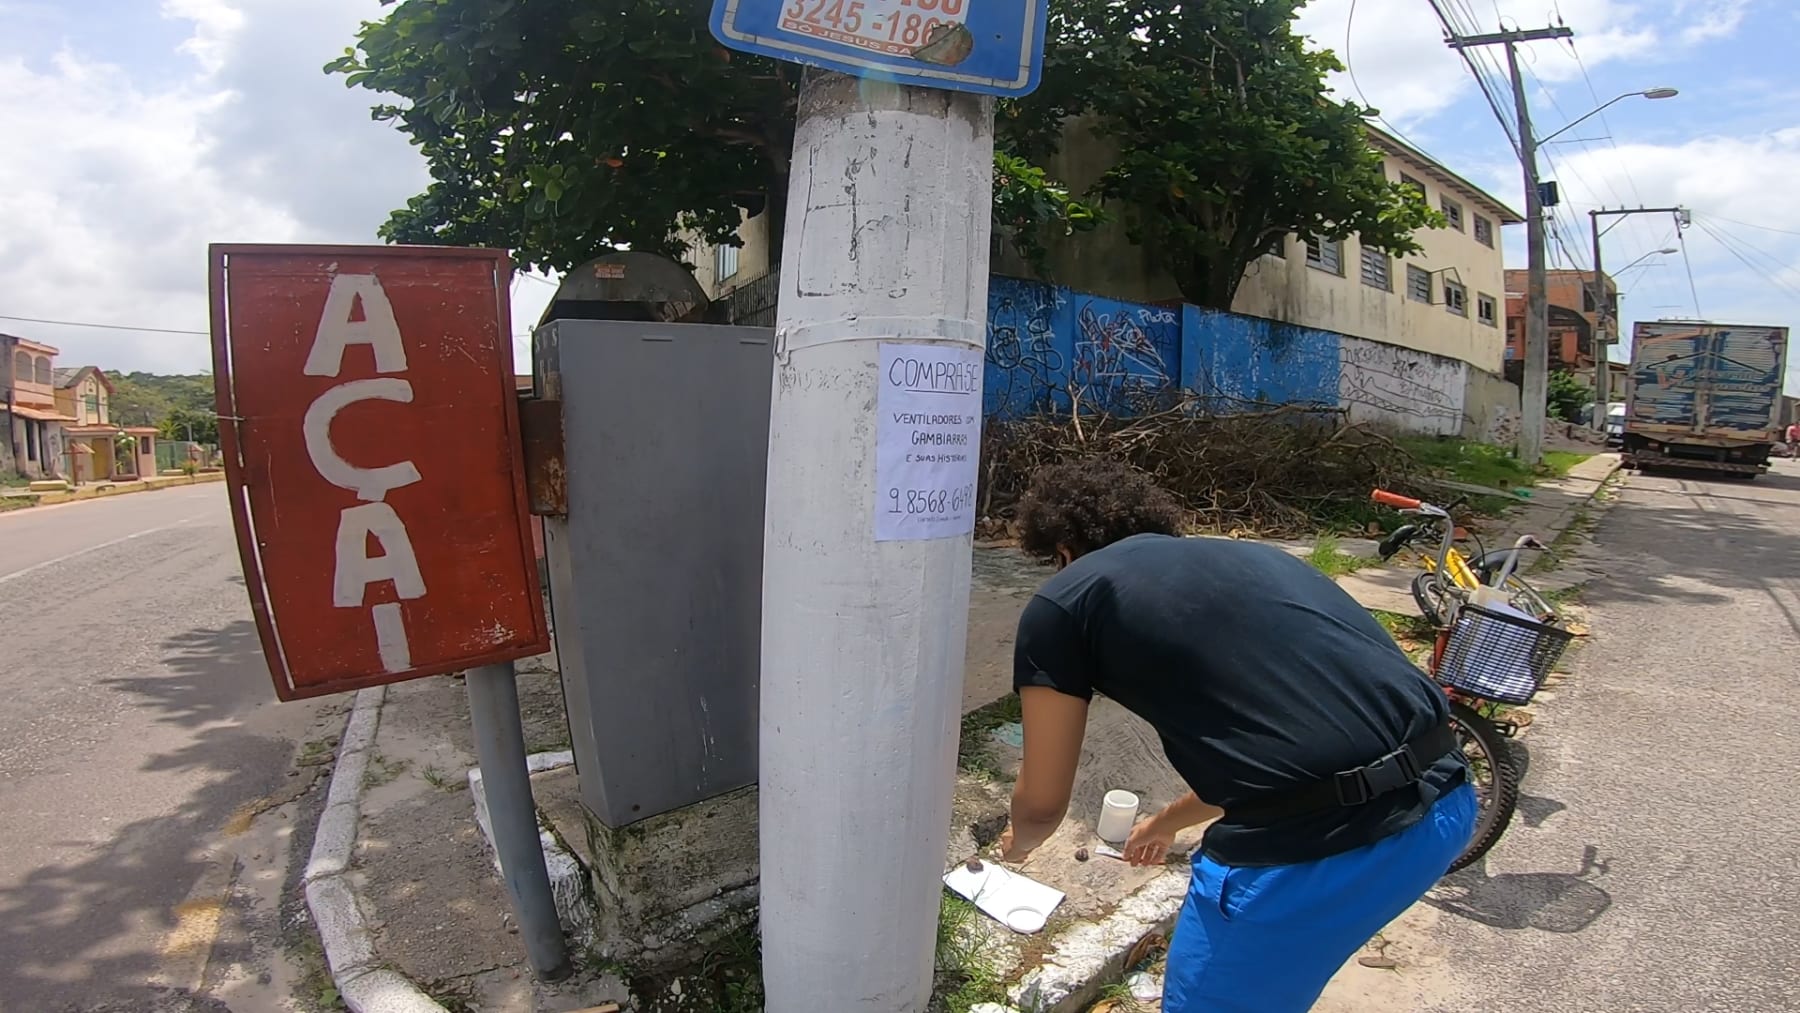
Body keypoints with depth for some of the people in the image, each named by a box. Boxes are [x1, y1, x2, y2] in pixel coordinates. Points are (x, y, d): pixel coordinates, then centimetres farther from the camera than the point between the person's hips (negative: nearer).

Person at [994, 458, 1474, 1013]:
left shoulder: (1062, 604, 3)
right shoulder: (1246, 554, 23)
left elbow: (1042, 803, 11)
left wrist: (1019, 841, 35)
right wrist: (1166, 821, 52)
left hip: (1318, 845, -7)